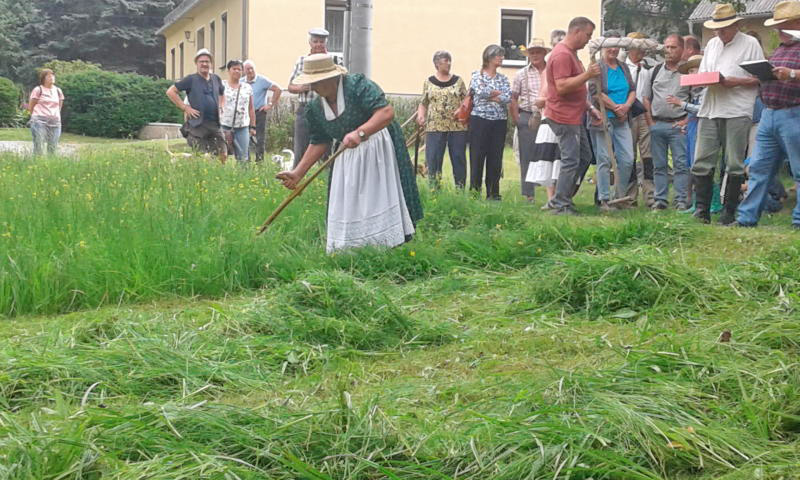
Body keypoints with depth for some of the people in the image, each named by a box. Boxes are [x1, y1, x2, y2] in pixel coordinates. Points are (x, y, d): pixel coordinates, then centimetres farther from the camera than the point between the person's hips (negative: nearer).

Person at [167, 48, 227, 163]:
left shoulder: (216, 79, 14)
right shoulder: (191, 79, -1)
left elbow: (222, 93, 35)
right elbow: (170, 92, -2)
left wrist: (221, 106, 16)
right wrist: (185, 107, -6)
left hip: (215, 124, 5)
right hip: (198, 125, -5)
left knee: (223, 155, 2)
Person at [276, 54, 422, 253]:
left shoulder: (358, 85, -17)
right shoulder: (316, 108, 3)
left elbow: (387, 112, -28)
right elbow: (319, 143, 11)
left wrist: (360, 133, -41)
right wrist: (298, 173, 6)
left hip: (379, 148, -6)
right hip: (348, 156, 6)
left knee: (380, 198, -6)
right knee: (346, 208, 2)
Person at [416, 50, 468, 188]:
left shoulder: (458, 81, 9)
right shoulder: (429, 82, 8)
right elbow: (423, 103, 10)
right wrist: (420, 115, -8)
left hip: (457, 126, 0)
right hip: (435, 127, 0)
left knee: (459, 158, 2)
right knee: (433, 158, -2)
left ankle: (460, 189, 12)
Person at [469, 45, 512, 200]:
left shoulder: (503, 78, 12)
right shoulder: (477, 75, 2)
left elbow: (508, 98, -3)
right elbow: (480, 92, -16)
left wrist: (489, 96, -10)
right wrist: (498, 92, -3)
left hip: (500, 121, 4)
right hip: (480, 119, -4)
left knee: (496, 157, 4)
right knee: (477, 155, -3)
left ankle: (493, 192, 10)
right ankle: (474, 191, 3)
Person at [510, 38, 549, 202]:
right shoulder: (522, 74, 8)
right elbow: (513, 99, 9)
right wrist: (517, 120, 1)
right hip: (528, 117, 0)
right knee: (527, 156, 3)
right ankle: (528, 194, 9)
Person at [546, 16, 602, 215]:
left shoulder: (571, 53, 18)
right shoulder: (562, 55, -17)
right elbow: (562, 87, -26)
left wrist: (589, 108, 20)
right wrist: (587, 75, -26)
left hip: (574, 116, 11)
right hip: (564, 117, -11)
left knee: (584, 157, 15)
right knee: (571, 161, -8)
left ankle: (561, 199, 19)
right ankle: (561, 206, -1)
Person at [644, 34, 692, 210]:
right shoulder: (655, 71, 12)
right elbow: (646, 98, 15)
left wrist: (687, 120, -10)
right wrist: (651, 120, 6)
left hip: (678, 125, -4)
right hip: (657, 125, 4)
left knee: (681, 164, -5)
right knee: (659, 165, 8)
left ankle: (682, 200, -2)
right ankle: (660, 199, 14)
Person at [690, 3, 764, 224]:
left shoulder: (750, 44, 3)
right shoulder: (712, 44, 19)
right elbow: (701, 73, 20)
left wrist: (736, 82, -15)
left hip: (737, 112, -4)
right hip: (710, 110, 5)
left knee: (734, 164, -1)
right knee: (702, 161, -2)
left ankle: (729, 211, 6)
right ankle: (702, 208, 5)